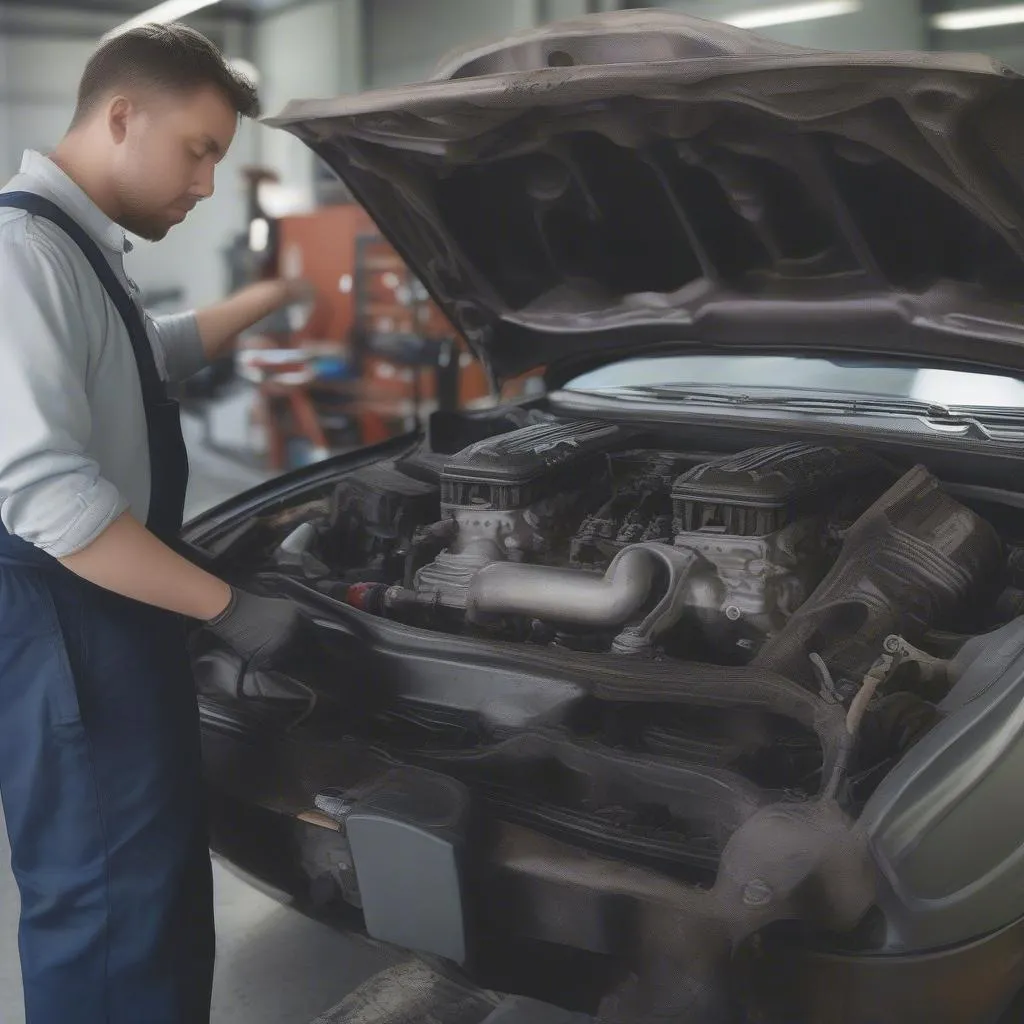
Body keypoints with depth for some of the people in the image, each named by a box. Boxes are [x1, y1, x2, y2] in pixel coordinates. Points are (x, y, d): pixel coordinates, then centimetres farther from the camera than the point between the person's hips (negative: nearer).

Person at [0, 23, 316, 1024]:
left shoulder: (80, 249, 12)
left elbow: (154, 353, 35)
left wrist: (275, 294, 36)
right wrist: (226, 604, -24)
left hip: (116, 612, 10)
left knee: (164, 879, 19)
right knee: (112, 897, 1)